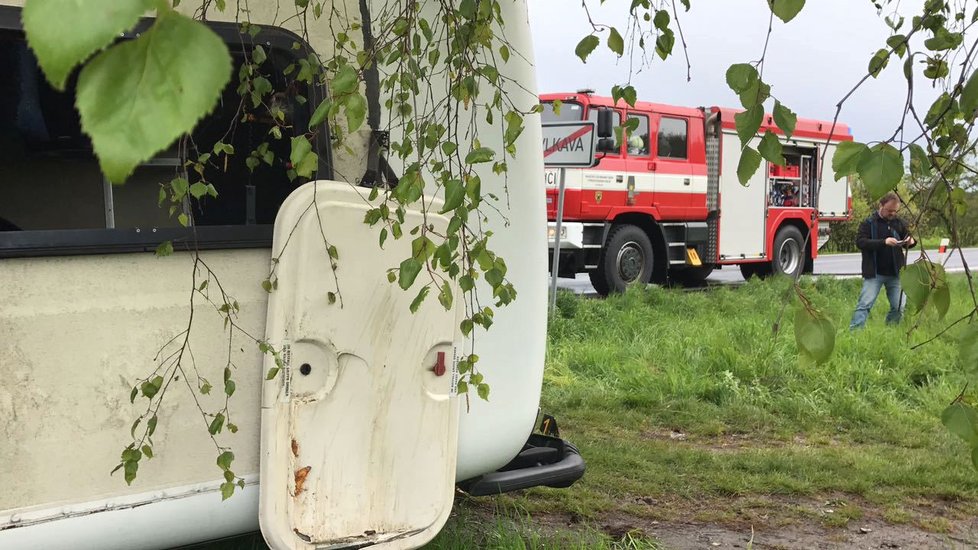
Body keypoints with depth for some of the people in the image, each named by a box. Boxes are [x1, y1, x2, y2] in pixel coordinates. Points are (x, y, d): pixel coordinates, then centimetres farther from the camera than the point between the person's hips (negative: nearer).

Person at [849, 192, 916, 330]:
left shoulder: (899, 223, 9)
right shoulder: (869, 223, -4)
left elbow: (909, 237, 21)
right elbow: (860, 242, -15)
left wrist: (911, 241, -6)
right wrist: (883, 242, -26)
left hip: (895, 273, 5)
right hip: (874, 273, -5)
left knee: (898, 307, 6)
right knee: (865, 304, -10)